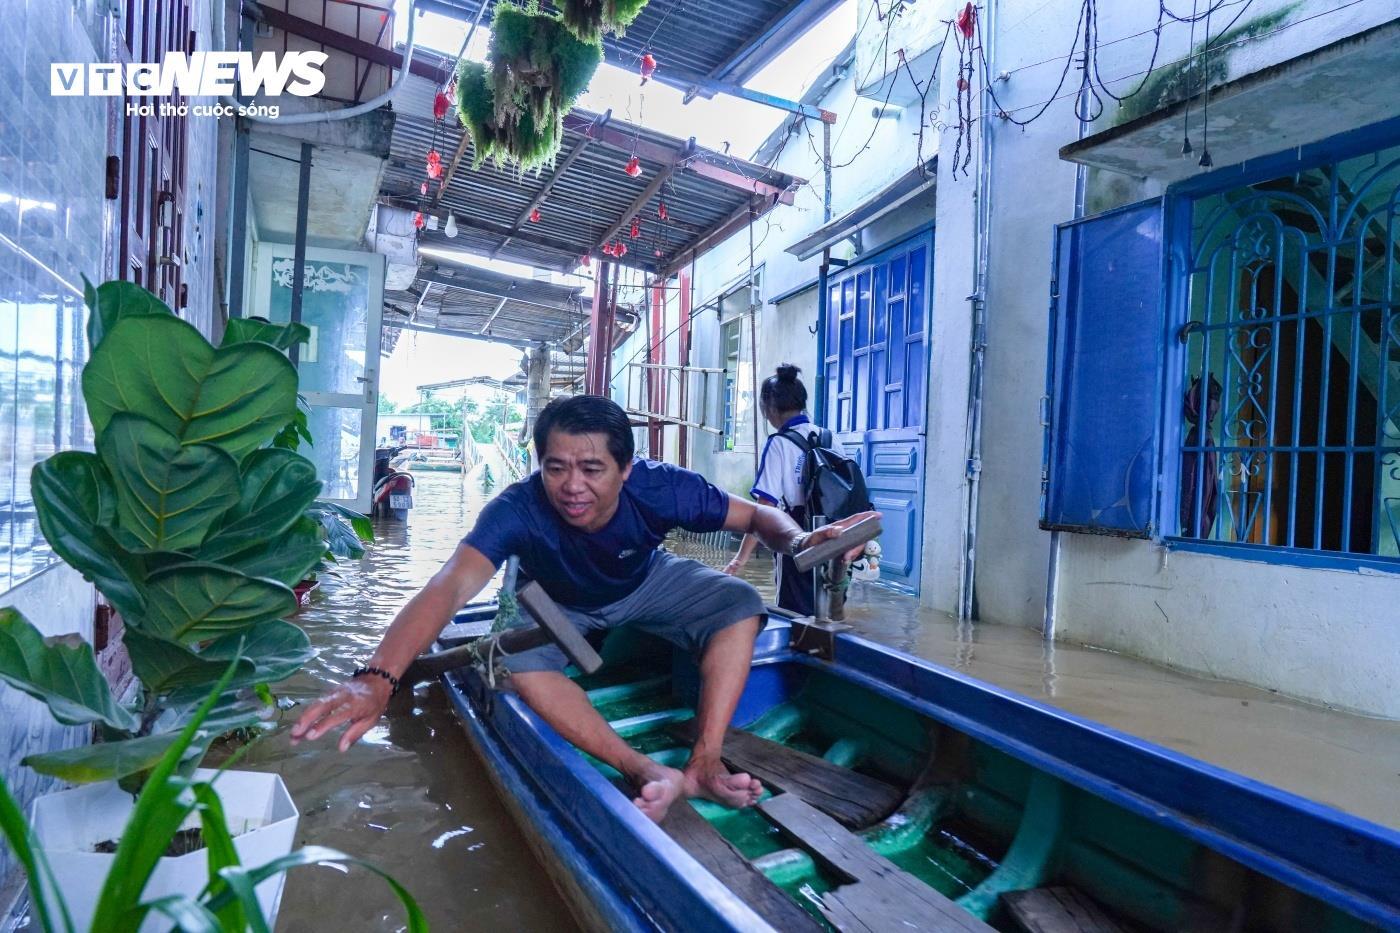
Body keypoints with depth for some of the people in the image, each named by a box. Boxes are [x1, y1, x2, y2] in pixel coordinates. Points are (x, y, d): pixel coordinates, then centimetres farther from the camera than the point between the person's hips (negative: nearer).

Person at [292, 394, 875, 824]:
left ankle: (703, 767, -19)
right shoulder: (519, 509, -38)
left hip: (646, 586, 1)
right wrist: (378, 677, -68)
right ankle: (650, 773, -24)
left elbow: (756, 516, -20)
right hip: (558, 606, -1)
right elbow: (452, 586, -52)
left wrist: (798, 542, -43)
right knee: (513, 658, -31)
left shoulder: (660, 490, -34)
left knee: (739, 603, -21)